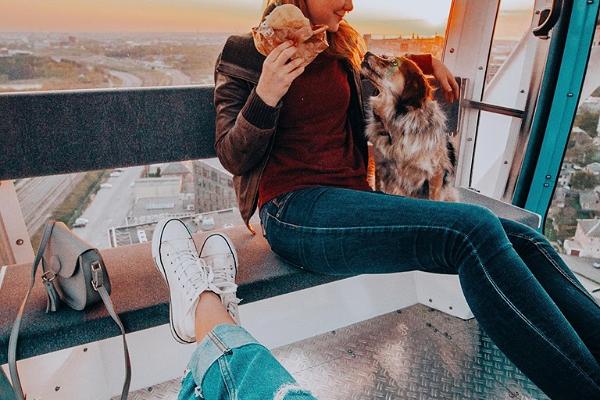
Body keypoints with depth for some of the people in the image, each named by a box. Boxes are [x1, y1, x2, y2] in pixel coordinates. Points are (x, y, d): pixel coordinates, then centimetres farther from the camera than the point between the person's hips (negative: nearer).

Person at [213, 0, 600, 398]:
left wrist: (429, 61, 44)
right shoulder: (246, 54, 5)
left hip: (353, 196, 7)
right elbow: (234, 158, 0)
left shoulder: (341, 50, 20)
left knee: (521, 239, -13)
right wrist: (264, 97, -16)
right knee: (473, 229, -28)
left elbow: (370, 67, 46)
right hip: (294, 212, -6)